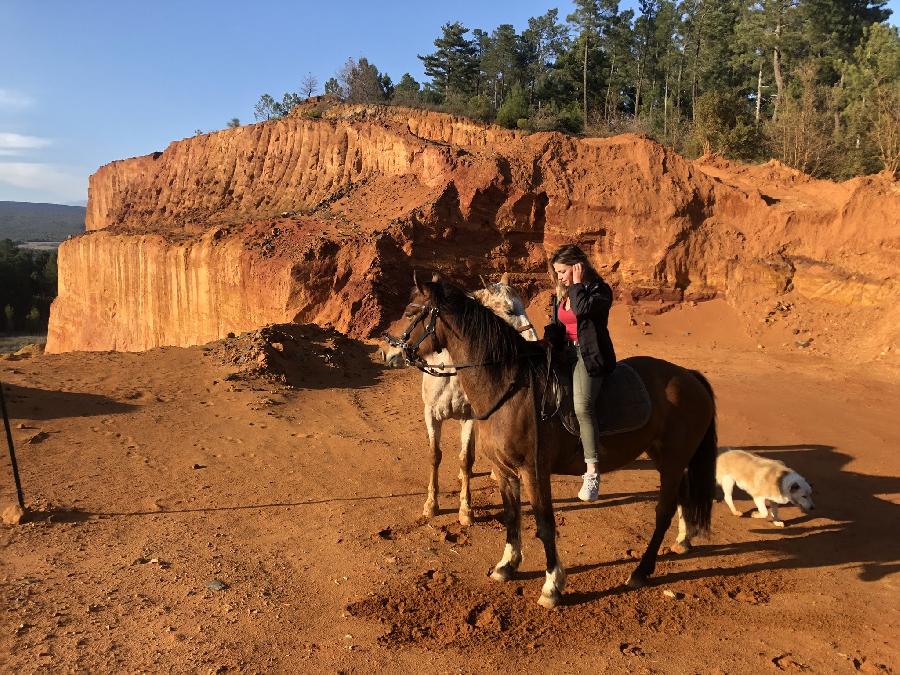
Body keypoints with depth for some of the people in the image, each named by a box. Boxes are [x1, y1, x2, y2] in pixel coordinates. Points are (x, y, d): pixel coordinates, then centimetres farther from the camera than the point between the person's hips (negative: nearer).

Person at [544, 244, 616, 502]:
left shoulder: (600, 290, -5)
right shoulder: (561, 294, 18)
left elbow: (582, 309, -25)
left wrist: (577, 284, -11)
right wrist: (547, 343, 4)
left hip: (590, 356, -8)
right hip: (565, 353, 8)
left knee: (581, 405, -28)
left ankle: (592, 473, -24)